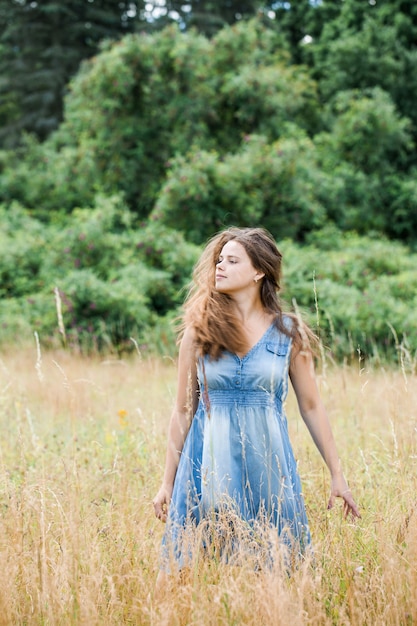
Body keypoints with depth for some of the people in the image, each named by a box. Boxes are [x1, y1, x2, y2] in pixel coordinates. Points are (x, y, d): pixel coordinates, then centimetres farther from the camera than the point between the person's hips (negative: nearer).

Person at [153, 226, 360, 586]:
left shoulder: (289, 333, 1)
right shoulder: (200, 331, 1)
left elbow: (311, 407, 7)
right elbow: (184, 409, 6)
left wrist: (337, 475, 6)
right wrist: (168, 482, 6)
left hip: (267, 462, 0)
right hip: (210, 462, 0)